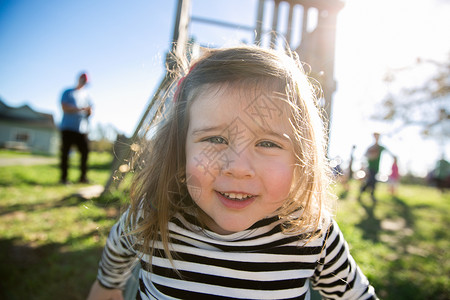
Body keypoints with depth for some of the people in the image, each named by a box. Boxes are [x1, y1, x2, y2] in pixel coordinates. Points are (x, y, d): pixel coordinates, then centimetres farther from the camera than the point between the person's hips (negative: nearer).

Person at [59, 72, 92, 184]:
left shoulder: (87, 95, 20)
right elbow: (64, 107, -6)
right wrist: (79, 109, -19)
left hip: (82, 129, 4)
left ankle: (83, 177, 8)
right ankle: (63, 178, 4)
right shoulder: (68, 92, 8)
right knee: (65, 153, -3)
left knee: (85, 152, -3)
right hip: (68, 127, -3)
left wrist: (89, 111, -8)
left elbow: (89, 112, 16)